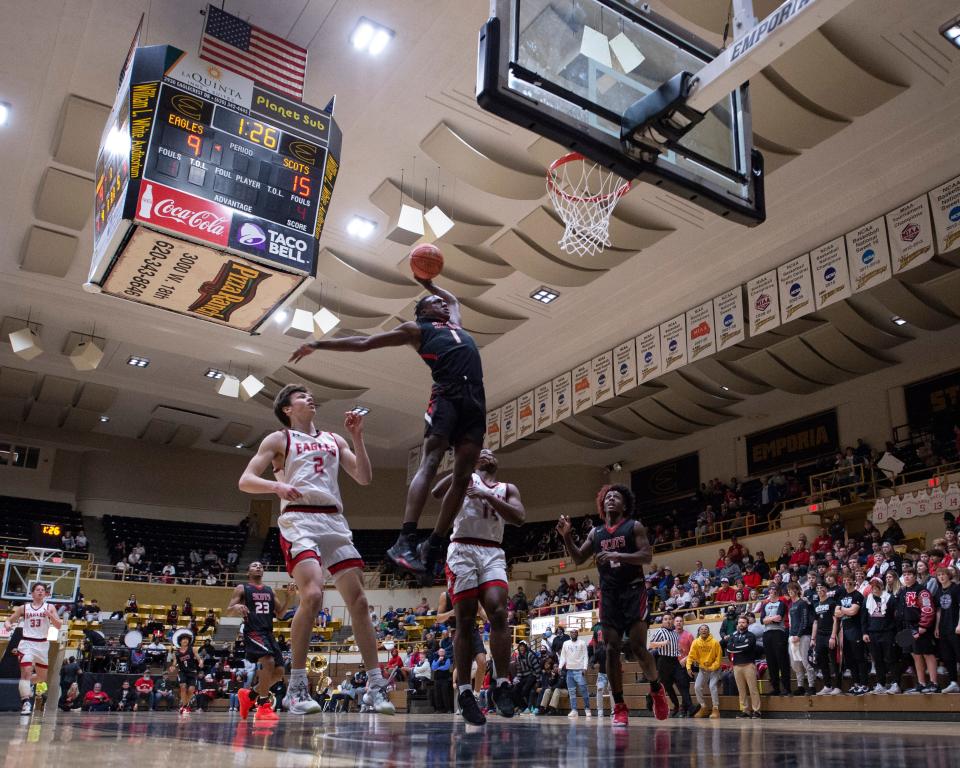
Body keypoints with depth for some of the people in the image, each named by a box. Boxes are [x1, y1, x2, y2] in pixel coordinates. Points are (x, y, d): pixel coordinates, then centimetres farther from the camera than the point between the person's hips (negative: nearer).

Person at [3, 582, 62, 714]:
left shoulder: (50, 607, 3)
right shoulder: (24, 608, 5)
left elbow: (58, 626, -3)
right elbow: (8, 620, 11)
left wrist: (50, 615, -21)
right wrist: (7, 624, -13)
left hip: (42, 644, 2)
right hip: (27, 643, -2)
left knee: (42, 676, 13)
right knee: (26, 672, -20)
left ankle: (27, 684, 44)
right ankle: (25, 702, -19)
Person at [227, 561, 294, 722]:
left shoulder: (270, 591, 20)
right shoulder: (242, 588, 6)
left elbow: (280, 613, 17)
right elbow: (228, 610, 0)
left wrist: (288, 596, 3)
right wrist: (237, 607, -23)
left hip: (268, 633, 7)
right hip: (253, 632, -7)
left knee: (278, 671, 0)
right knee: (268, 661, -29)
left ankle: (249, 694, 22)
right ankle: (264, 706, -20)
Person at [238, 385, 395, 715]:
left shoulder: (333, 440, 22)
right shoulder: (278, 439, 9)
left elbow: (364, 478, 15)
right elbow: (245, 480, 0)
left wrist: (357, 436, 6)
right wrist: (277, 485, -20)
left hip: (335, 522, 5)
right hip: (299, 520, -5)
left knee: (359, 600, -1)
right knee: (312, 594, -25)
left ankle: (375, 686, 5)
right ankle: (296, 687, -13)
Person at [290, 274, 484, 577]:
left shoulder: (455, 322, 36)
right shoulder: (415, 329, 19)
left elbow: (454, 299, 60)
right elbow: (363, 342, 18)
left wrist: (428, 283, 51)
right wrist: (319, 344, 15)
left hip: (475, 398, 6)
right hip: (447, 393, -6)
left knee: (463, 476, -5)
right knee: (429, 464, -22)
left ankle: (433, 547, -2)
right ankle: (405, 541, -32)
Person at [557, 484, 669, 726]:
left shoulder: (634, 526, 1)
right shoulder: (596, 532, 14)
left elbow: (647, 556, -9)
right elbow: (578, 559, 13)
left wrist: (618, 555, -23)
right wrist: (566, 537, -3)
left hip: (633, 590, -4)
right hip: (608, 594, 4)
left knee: (638, 647, -10)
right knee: (612, 649, -3)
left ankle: (657, 689, 17)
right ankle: (619, 707, 3)